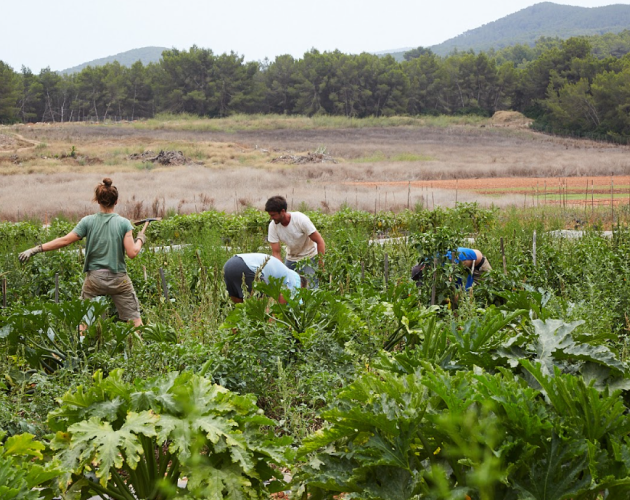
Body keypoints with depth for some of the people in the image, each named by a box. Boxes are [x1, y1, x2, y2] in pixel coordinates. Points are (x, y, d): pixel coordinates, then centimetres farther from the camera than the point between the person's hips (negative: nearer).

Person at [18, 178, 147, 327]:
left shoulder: (88, 222, -2)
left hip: (94, 278, 1)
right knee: (135, 320, 5)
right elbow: (132, 253, -9)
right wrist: (140, 240, 12)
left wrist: (35, 250, -2)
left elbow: (64, 240, -6)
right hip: (119, 279, -1)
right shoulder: (124, 223, -5)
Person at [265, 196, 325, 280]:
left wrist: (321, 266, -25)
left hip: (308, 257, -4)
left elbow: (320, 242, -22)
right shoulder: (273, 226, -17)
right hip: (291, 258, 5)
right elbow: (276, 252, -11)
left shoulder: (301, 219, -28)